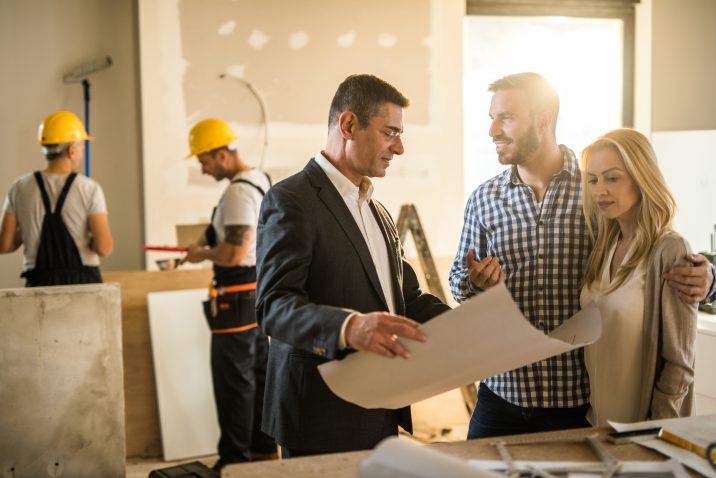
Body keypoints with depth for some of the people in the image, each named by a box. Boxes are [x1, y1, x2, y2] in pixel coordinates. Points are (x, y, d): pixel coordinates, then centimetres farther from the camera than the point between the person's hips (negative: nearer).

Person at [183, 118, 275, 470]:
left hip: (238, 299, -10)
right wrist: (211, 243, 13)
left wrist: (202, 254, -8)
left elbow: (233, 254, -26)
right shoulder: (262, 182, 10)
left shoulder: (238, 192, -20)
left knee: (234, 381, -2)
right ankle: (264, 449, 26)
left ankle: (234, 458, 5)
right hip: (260, 293, 10)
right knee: (259, 375, 16)